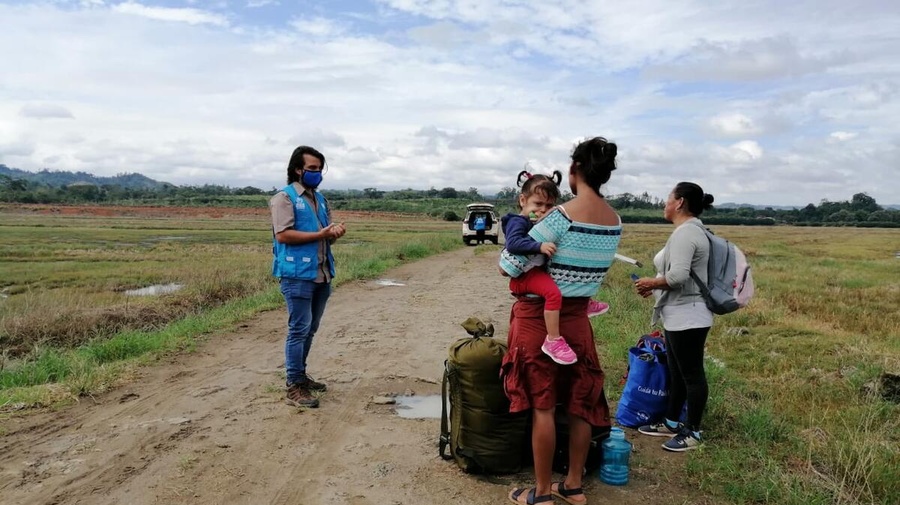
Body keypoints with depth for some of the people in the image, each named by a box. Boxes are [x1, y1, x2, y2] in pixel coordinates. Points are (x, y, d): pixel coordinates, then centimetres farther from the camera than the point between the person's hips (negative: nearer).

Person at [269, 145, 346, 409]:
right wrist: (319, 235, -17)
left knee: (310, 329, 15)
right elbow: (282, 235, -16)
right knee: (299, 329, -6)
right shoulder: (284, 197, -5)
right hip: (297, 274, -8)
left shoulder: (320, 199, 18)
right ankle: (294, 386, 1)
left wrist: (335, 232, -4)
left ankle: (301, 374, 28)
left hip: (322, 274, 8)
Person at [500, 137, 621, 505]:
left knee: (542, 406, 3)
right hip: (577, 318, 7)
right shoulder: (615, 222, 3)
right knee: (580, 404, 14)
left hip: (539, 318, -6)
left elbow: (510, 268, -17)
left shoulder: (562, 215, -19)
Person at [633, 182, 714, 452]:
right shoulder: (689, 230, 14)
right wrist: (656, 285, 7)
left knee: (692, 375, 2)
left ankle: (693, 432, 15)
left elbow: (678, 275, -29)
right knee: (677, 373, 18)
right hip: (681, 315, 11)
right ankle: (671, 423, 31)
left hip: (687, 317, -11)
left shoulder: (685, 232, -19)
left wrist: (651, 282, -13)